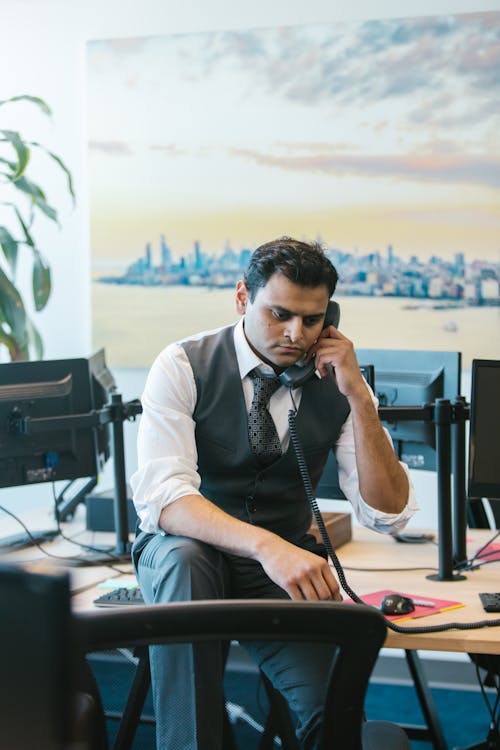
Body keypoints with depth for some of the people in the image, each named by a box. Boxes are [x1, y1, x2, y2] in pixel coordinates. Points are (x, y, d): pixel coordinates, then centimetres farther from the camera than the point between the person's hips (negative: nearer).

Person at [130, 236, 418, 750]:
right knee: (184, 559, -37)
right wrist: (266, 545, -40)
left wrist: (358, 396, -18)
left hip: (284, 565, 1)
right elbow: (161, 495, -25)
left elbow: (388, 515, -8)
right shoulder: (184, 367, -11)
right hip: (186, 546, -1)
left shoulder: (335, 383, -3)